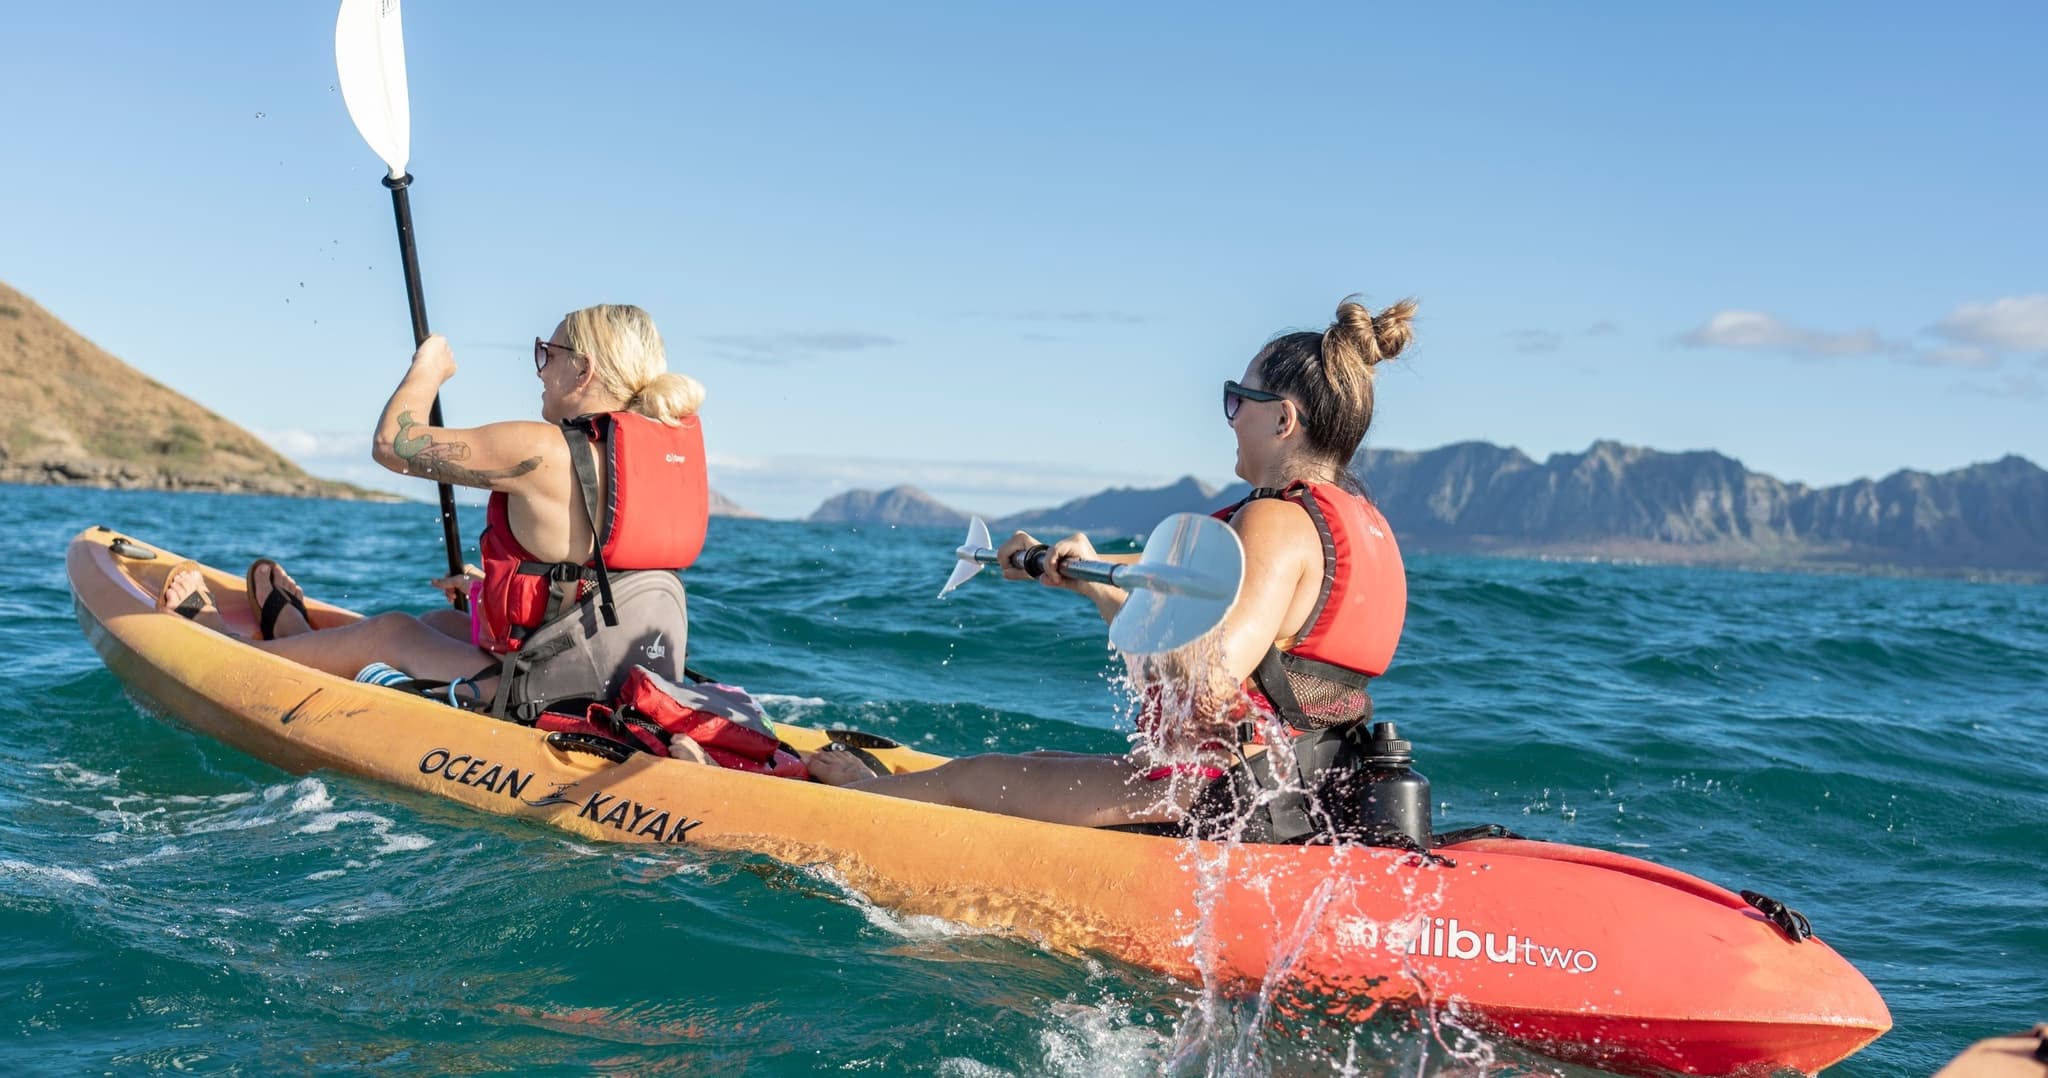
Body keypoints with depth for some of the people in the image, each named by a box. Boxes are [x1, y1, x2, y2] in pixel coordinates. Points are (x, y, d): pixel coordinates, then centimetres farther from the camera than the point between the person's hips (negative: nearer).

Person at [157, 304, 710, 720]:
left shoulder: (543, 452, -18)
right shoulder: (679, 445, 6)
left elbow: (393, 443, -7)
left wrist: (427, 368, 11)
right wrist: (494, 587, 28)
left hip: (551, 709, -7)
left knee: (391, 632, 16)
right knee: (442, 622, 27)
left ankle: (215, 636, 38)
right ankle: (293, 629, 51)